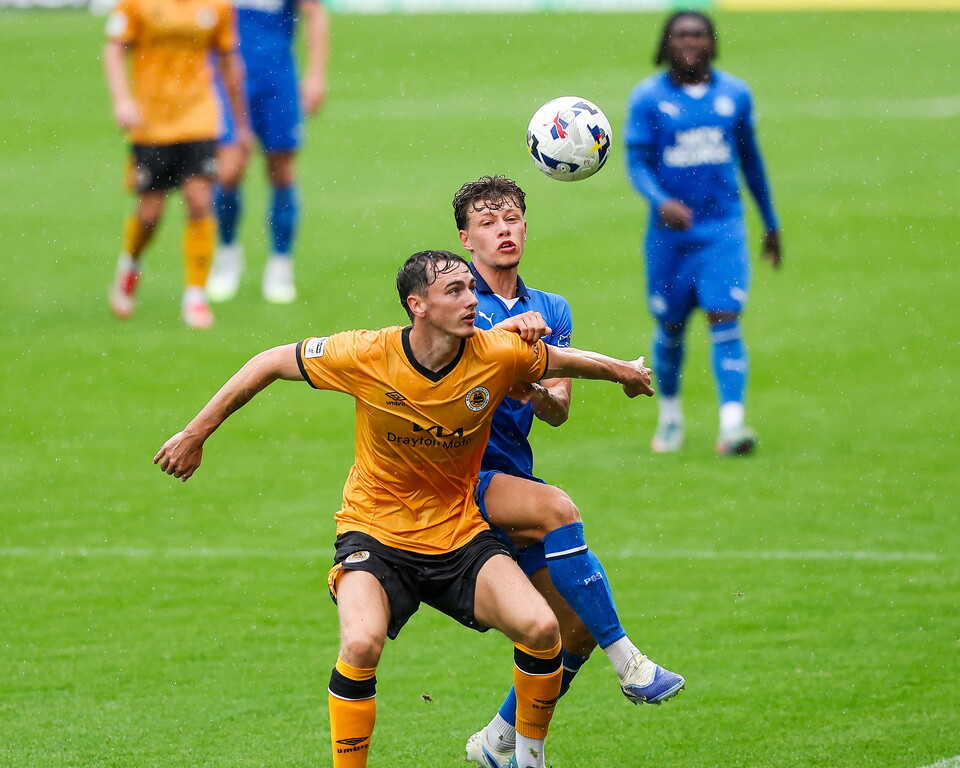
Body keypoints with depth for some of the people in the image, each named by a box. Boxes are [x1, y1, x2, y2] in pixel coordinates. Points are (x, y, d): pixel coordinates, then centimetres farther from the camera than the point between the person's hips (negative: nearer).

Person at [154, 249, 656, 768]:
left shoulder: (498, 355, -14)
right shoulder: (366, 356, -19)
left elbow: (561, 361, 9)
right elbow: (270, 364, -5)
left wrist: (624, 371, 25)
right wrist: (195, 434, -1)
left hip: (461, 532, 2)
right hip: (375, 531, -2)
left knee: (541, 628, -18)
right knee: (362, 644, -30)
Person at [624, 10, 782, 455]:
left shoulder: (735, 95, 5)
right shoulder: (647, 98, -3)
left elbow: (750, 159, 16)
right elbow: (637, 162, -9)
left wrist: (771, 223, 21)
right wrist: (661, 202, -29)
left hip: (723, 228, 0)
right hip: (670, 231, 0)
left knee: (724, 319, -14)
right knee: (670, 329, 10)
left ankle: (731, 425, -21)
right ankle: (670, 415, 33)